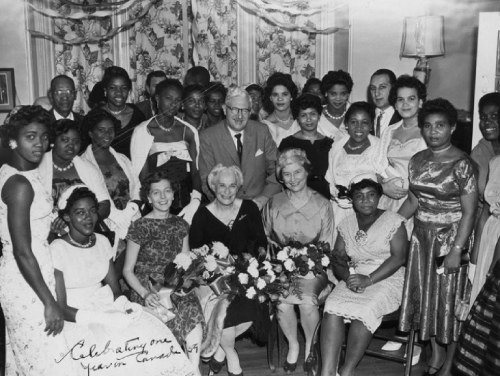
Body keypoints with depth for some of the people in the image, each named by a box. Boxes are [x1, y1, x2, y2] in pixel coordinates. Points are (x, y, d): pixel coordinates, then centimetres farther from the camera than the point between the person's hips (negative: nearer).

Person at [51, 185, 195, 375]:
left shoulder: (102, 241, 6)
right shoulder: (57, 249, -12)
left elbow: (115, 289, 9)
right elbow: (61, 308, -13)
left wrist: (124, 307, -14)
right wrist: (103, 319, -23)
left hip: (108, 309, 5)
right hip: (76, 319, -5)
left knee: (151, 331, -18)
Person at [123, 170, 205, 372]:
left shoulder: (180, 225, 11)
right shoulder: (140, 227, -2)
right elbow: (128, 270, 1)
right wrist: (145, 293, -15)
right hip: (147, 291, -3)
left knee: (192, 309, -29)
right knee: (169, 317, -31)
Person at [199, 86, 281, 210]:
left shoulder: (262, 131, 6)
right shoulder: (208, 137, 0)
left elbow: (276, 169, 6)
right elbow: (207, 180, 0)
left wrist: (265, 197, -9)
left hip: (259, 205, 2)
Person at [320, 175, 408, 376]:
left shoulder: (393, 221, -1)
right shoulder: (346, 224, 13)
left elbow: (399, 257, -11)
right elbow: (338, 257, 8)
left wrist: (369, 279, -20)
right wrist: (347, 276, -15)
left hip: (386, 278, -3)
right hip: (354, 278, 4)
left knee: (364, 310, -32)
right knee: (332, 307, -26)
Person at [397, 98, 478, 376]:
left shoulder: (462, 164, -13)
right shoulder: (417, 161, 4)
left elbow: (469, 212, -14)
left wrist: (457, 250, -18)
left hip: (449, 240, -5)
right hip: (421, 238, 5)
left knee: (449, 299, 5)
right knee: (425, 295, 12)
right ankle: (437, 353, 32)